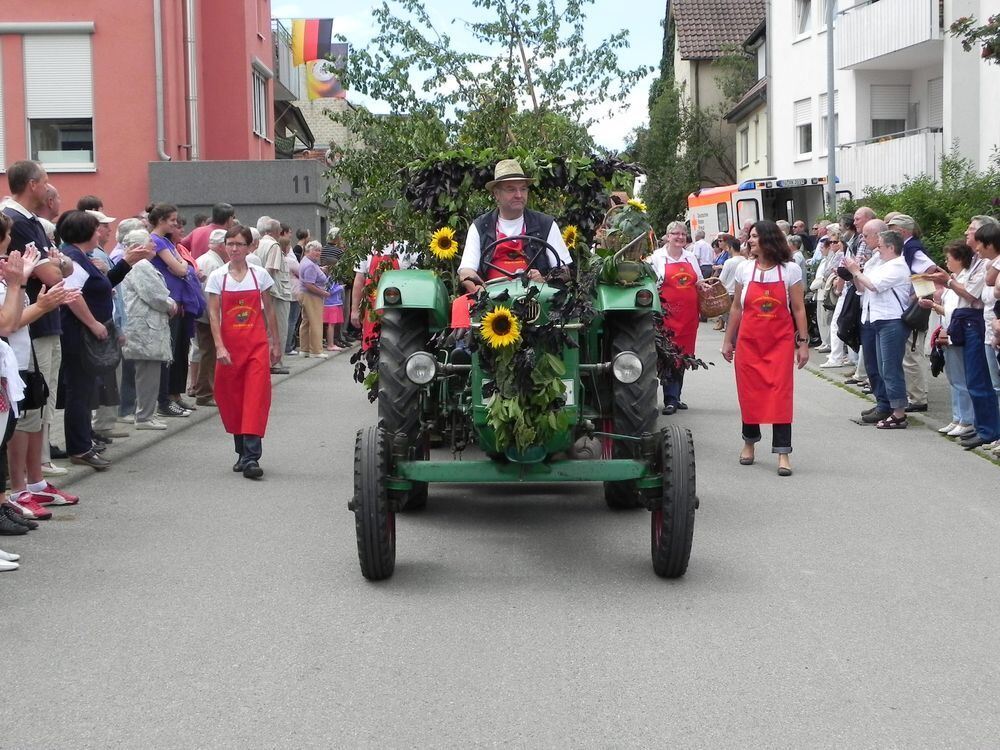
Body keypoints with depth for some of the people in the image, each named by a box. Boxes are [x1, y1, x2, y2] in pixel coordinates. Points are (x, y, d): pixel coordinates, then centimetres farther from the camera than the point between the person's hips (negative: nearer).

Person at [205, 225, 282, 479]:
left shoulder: (260, 275, 3)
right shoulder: (217, 277, 1)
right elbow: (213, 314, -2)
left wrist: (275, 343, 12)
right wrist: (220, 347, -12)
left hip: (257, 345, -1)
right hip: (229, 346, 1)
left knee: (256, 398, -11)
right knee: (231, 399, 6)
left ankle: (251, 457, -16)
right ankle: (242, 452, 21)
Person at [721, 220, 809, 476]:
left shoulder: (790, 270, -3)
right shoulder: (744, 269, 3)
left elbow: (798, 309, 0)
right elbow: (736, 307, 10)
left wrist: (803, 342, -3)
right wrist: (728, 340, 10)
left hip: (780, 341, -2)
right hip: (748, 340, 2)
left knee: (780, 393, -7)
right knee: (749, 392, 6)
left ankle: (783, 453, -6)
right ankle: (749, 442, 27)